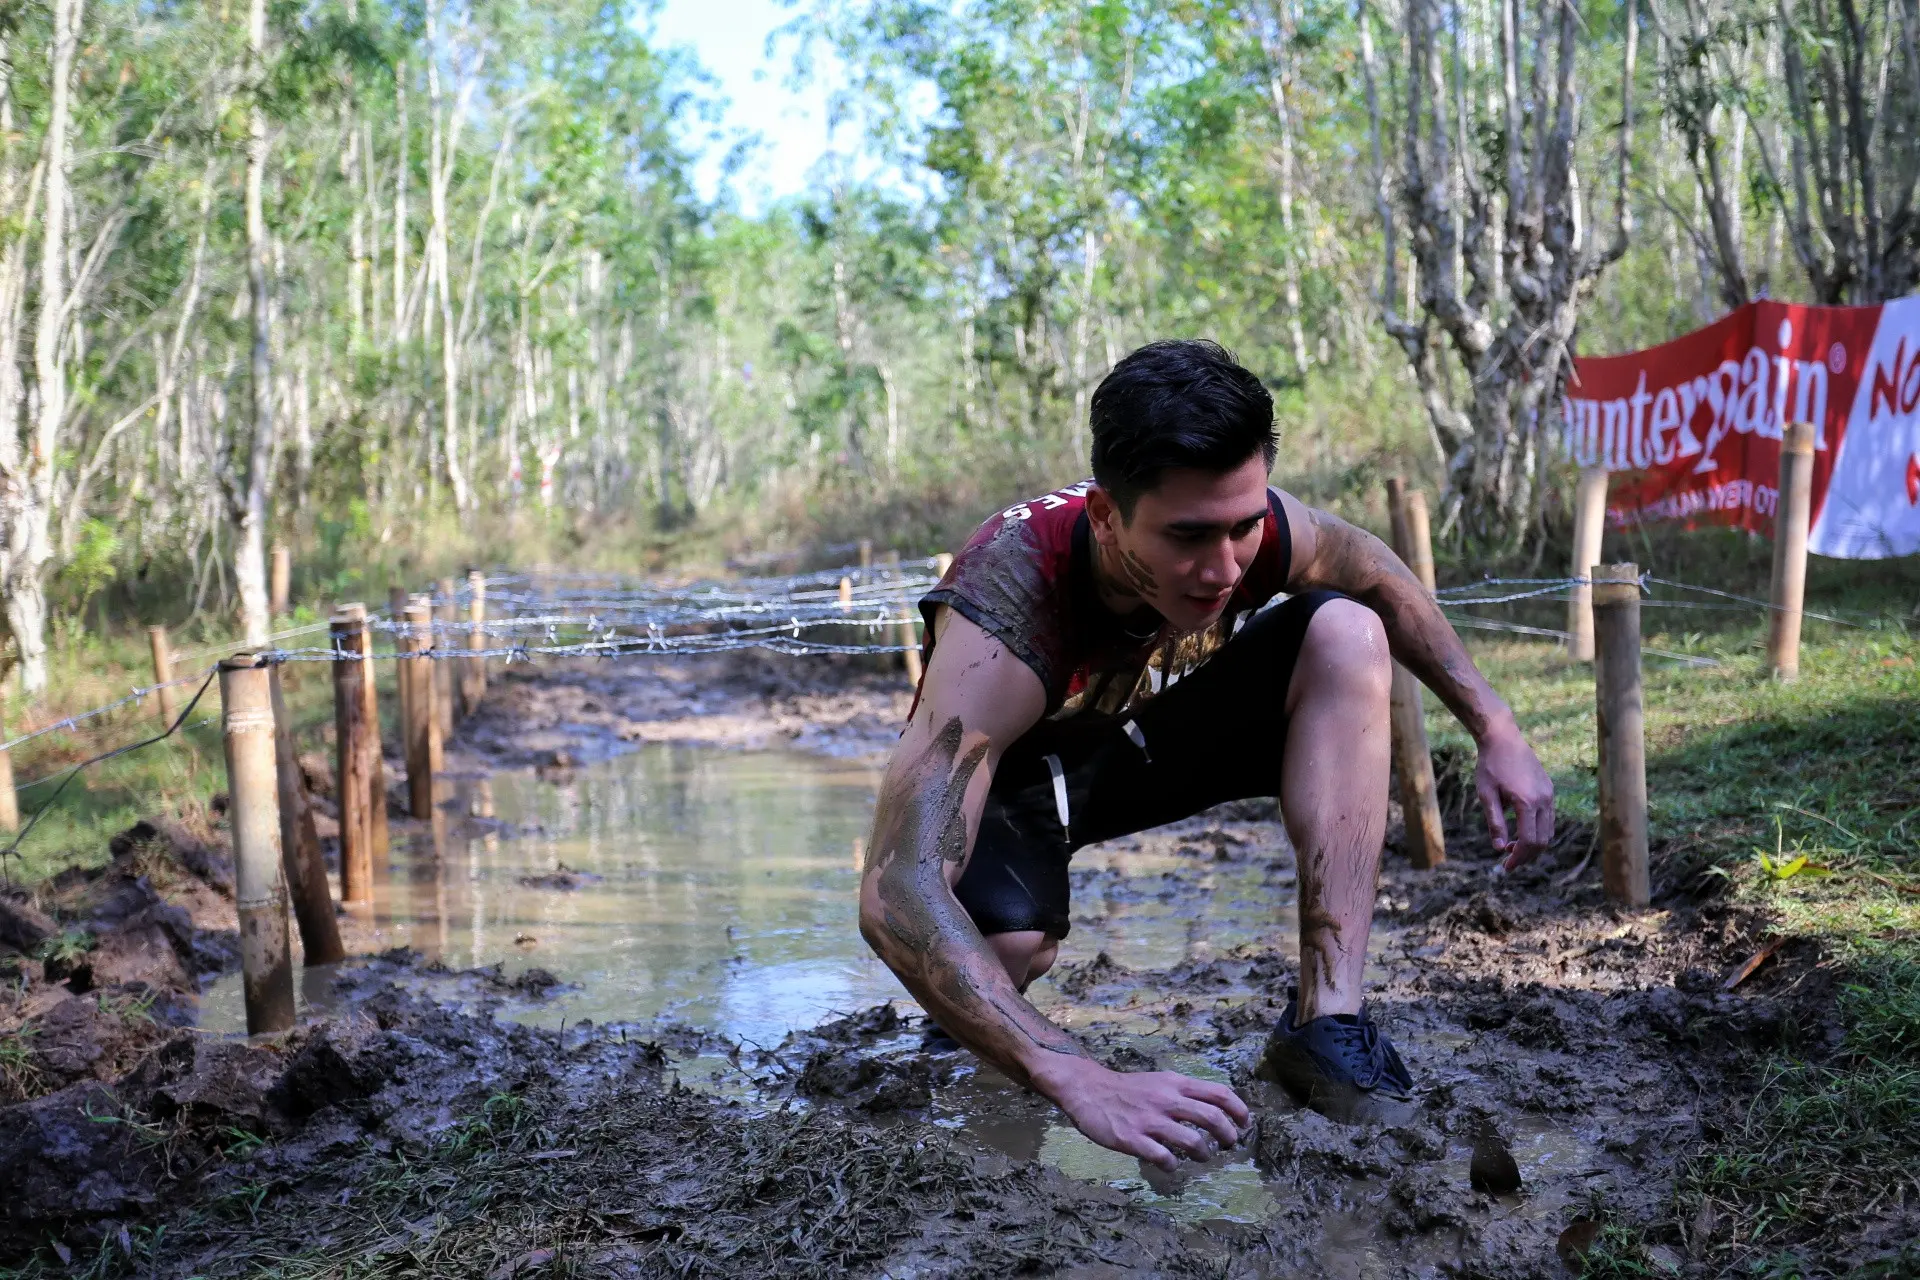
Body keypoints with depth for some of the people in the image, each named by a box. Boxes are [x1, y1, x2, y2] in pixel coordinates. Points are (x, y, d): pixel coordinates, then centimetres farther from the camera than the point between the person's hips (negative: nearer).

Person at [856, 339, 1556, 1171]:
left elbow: (1380, 576, 0)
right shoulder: (1003, 612, -41)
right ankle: (957, 1002, 4)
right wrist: (1082, 1084, -60)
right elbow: (895, 896, -50)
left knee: (1347, 631, -18)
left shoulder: (1249, 526, -27)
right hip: (1011, 777, -4)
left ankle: (1326, 1018, -19)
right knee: (1004, 946, -37)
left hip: (1144, 737, 5)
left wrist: (1494, 729, -5)